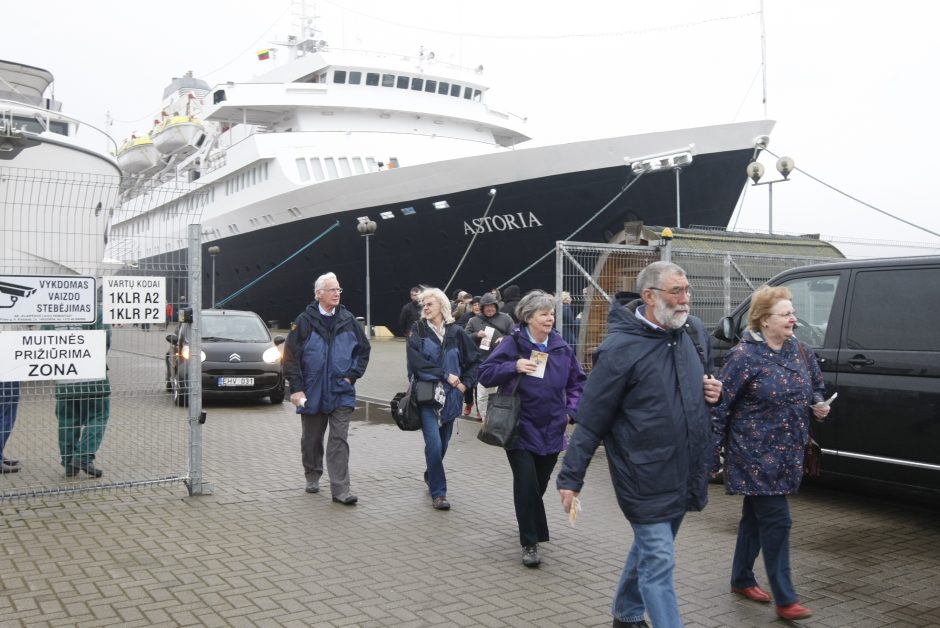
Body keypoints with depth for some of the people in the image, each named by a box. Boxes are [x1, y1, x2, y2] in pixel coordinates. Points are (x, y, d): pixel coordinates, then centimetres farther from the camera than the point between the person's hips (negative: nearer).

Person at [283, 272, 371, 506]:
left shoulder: (348, 320, 2)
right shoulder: (304, 321, -5)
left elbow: (364, 349, 12)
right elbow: (291, 356, -4)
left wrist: (352, 375, 2)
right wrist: (296, 388, -9)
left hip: (341, 392, 1)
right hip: (312, 394, 0)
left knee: (339, 440, -5)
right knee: (311, 440, 14)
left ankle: (340, 490, -6)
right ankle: (312, 478, 35)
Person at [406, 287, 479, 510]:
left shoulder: (456, 332, 4)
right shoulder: (418, 330, -1)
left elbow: (475, 360, 12)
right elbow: (416, 361, -14)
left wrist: (465, 383, 1)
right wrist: (445, 375, -17)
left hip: (450, 397, 3)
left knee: (443, 443, 13)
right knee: (434, 443, -13)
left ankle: (431, 475, 41)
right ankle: (438, 493, -4)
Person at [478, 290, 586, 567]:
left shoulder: (562, 347, 3)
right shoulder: (512, 344, -8)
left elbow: (577, 382, 15)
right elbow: (485, 374, -11)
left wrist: (570, 410, 2)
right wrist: (514, 367, -25)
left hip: (551, 430, 4)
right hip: (521, 428, -4)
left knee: (540, 484, 15)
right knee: (526, 484, -10)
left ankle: (531, 530, 39)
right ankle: (530, 543, 3)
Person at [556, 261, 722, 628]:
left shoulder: (695, 331, 3)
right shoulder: (620, 348, -18)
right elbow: (591, 419, -15)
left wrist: (714, 390, -1)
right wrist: (571, 477, -14)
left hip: (686, 474, 7)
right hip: (646, 478, -7)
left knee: (650, 549, 23)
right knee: (659, 563, -3)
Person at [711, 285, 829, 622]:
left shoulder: (800, 350, 5)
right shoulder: (744, 356, -15)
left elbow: (816, 386, 23)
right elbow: (720, 406, -14)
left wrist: (819, 405, 0)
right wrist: (712, 454, -14)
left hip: (787, 452, 7)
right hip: (756, 453, -7)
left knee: (756, 516, 17)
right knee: (777, 520, -7)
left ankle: (741, 579, 32)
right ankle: (785, 599, 1)